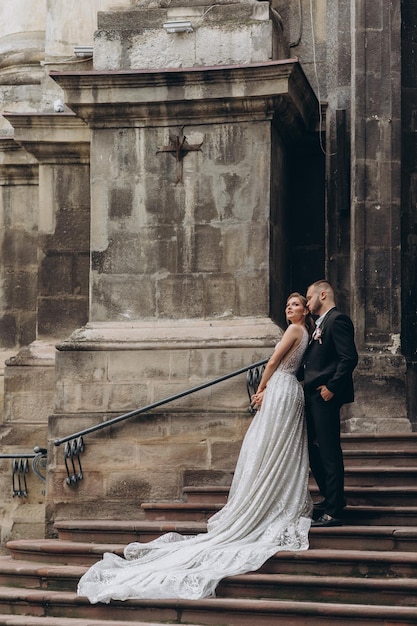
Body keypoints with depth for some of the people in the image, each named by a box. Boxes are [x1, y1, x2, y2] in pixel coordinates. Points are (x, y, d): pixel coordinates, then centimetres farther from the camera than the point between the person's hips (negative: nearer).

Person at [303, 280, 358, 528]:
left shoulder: (338, 320, -11)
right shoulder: (320, 324, 20)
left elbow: (350, 358, -19)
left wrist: (332, 387, -21)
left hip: (325, 396, -11)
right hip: (313, 396, 11)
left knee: (329, 453, -8)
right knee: (315, 451, 17)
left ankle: (334, 512, -7)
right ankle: (330, 499, 30)